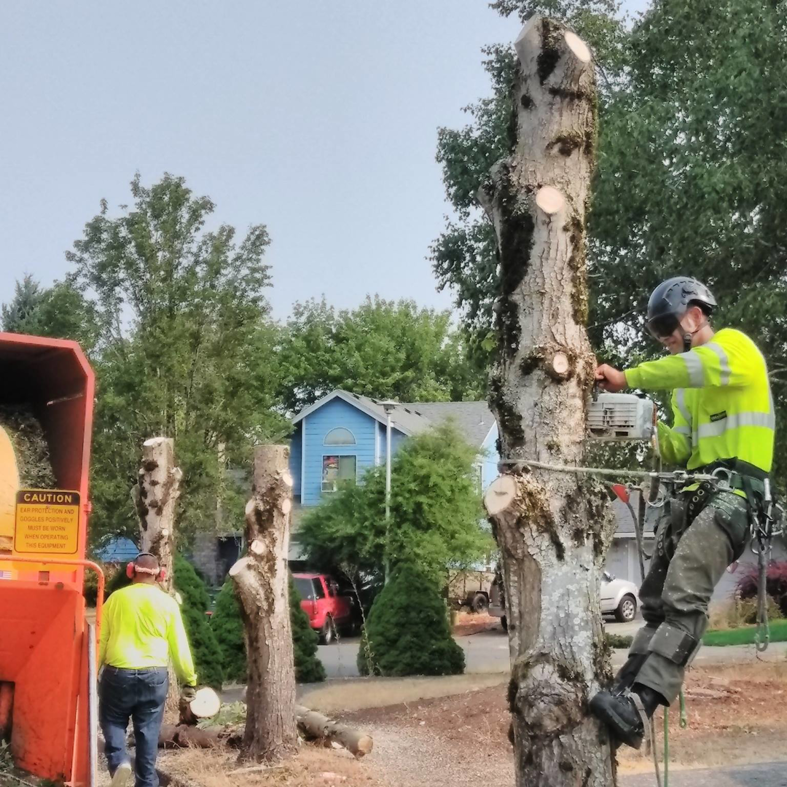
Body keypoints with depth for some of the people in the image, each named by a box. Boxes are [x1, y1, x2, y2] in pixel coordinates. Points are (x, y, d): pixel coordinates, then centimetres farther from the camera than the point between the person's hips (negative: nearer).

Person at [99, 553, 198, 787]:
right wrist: (189, 680, 13)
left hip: (118, 673, -1)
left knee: (113, 722, 16)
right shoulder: (168, 603, 1)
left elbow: (101, 640, 5)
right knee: (148, 732, 9)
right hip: (154, 676, 1)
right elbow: (179, 647, 4)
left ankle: (118, 761, -8)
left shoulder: (116, 598, 1)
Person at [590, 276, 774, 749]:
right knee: (657, 599, 2)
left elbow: (698, 366, -22)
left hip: (733, 491, -10)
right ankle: (628, 696, 0)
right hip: (695, 493, 10)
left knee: (684, 597, -24)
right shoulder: (686, 385, 28)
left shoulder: (735, 347, 2)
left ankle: (638, 704, -35)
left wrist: (627, 378, -18)